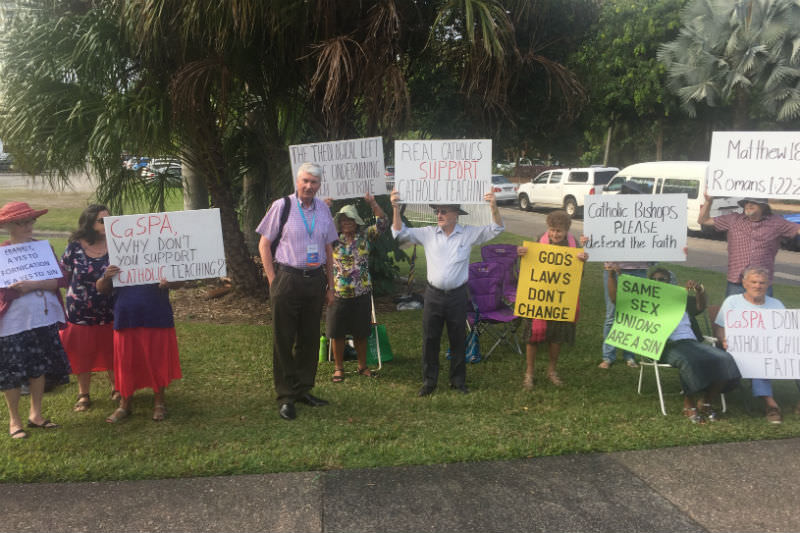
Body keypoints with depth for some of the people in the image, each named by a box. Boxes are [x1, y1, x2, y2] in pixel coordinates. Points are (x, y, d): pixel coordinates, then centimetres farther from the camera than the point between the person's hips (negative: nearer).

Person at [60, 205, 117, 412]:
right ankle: (83, 395, 28)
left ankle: (116, 389, 32)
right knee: (82, 355, 11)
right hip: (80, 313, 0)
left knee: (111, 352, 10)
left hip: (109, 311, 1)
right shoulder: (75, 247, -7)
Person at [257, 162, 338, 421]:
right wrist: (273, 281, -7)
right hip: (288, 278, -4)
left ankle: (303, 389, 26)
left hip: (315, 280, 4)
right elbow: (264, 244, -2)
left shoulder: (323, 209, 9)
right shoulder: (281, 206, -4)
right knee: (284, 339, 2)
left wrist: (330, 285, 13)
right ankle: (285, 397, 13)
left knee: (310, 338, 11)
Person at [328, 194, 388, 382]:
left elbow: (383, 223, -6)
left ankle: (362, 366, 25)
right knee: (337, 332, 5)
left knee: (361, 332, 11)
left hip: (362, 294, 1)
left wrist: (373, 204, -16)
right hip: (338, 294, 0)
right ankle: (338, 367, 19)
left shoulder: (365, 236, 2)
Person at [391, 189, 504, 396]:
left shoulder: (469, 234, -2)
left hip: (457, 295, -1)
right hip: (433, 295, 1)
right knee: (429, 340, 7)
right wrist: (396, 209, -14)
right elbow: (400, 232, 0)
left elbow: (496, 229, -5)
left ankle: (458, 380, 26)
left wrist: (494, 206, -22)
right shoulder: (428, 233, 1)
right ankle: (429, 381, 21)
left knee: (458, 340, 10)